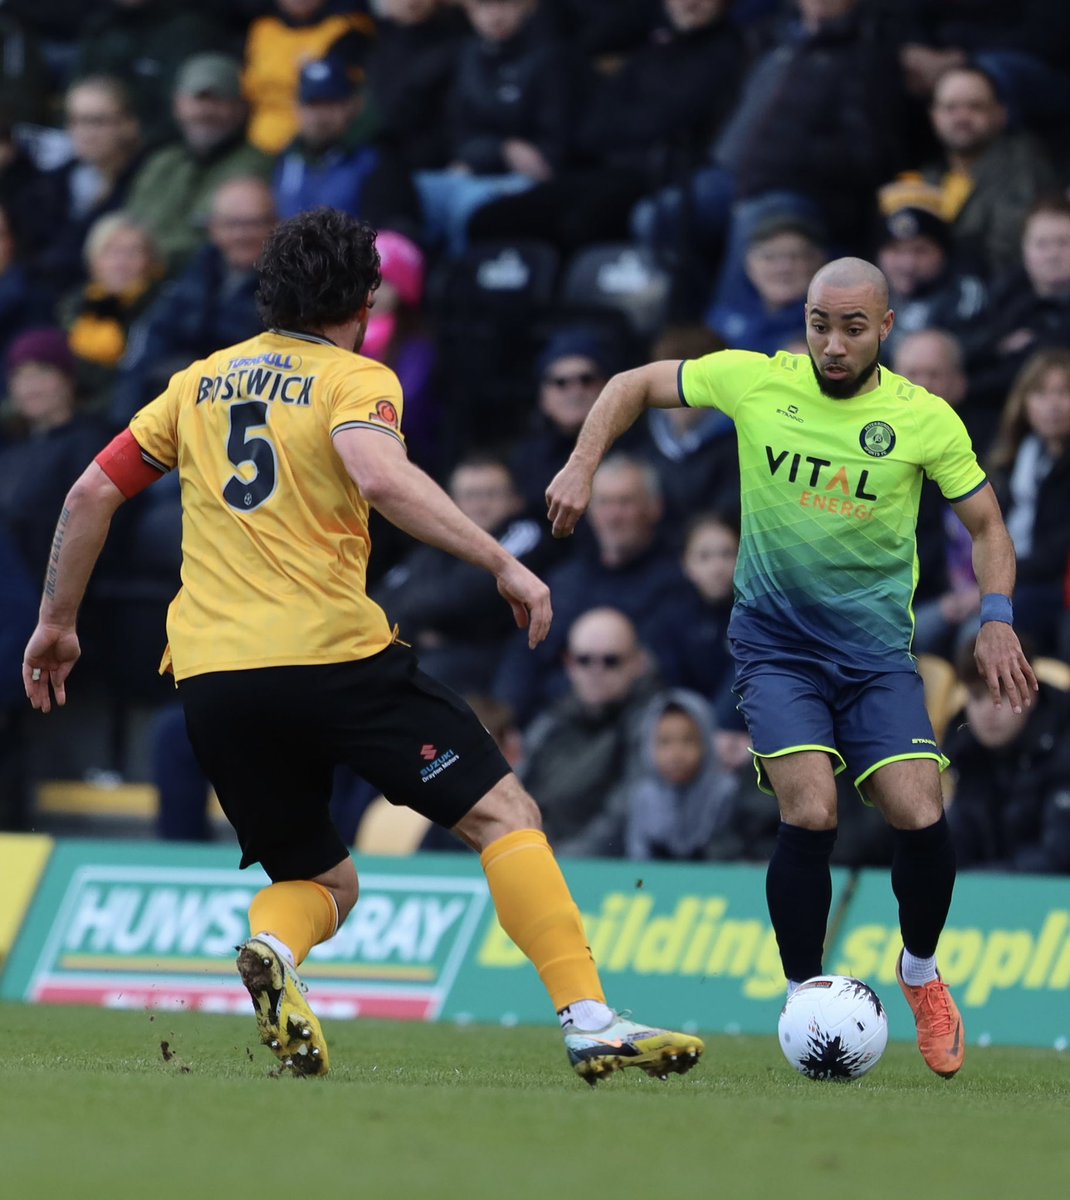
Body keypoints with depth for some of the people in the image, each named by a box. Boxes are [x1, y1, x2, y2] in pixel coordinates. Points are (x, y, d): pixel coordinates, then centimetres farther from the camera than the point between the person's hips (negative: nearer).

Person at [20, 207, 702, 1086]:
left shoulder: (201, 381, 18)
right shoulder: (355, 379, 1)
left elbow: (93, 493, 18)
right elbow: (382, 477, -20)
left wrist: (58, 621, 28)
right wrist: (502, 563, -20)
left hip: (209, 677, 5)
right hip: (333, 652, -5)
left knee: (323, 882, 18)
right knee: (505, 814, 1)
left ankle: (272, 950, -18)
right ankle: (589, 1020, -13)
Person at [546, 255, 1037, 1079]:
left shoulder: (926, 421, -6)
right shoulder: (755, 381, -6)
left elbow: (985, 524, 7)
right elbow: (634, 386, 7)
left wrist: (996, 620, -8)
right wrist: (582, 468, -6)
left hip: (877, 647, 1)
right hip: (775, 643, -1)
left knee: (920, 818, -14)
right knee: (811, 814, -20)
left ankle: (921, 971, 16)